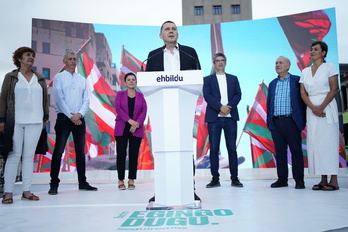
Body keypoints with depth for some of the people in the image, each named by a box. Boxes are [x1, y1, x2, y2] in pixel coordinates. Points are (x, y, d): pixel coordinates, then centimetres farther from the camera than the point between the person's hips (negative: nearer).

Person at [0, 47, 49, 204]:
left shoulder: (40, 79, 13)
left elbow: (45, 99, 15)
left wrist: (45, 117, 10)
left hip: (35, 122, 3)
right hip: (15, 122, -2)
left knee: (29, 156, 4)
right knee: (14, 155, -3)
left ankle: (26, 191, 9)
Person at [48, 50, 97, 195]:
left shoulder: (82, 79, 14)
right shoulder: (59, 77, 2)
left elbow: (86, 100, 7)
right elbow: (59, 99, -7)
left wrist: (80, 114, -10)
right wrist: (71, 116, -13)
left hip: (79, 119, 4)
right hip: (64, 118, -4)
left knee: (80, 151, 8)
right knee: (58, 151, -6)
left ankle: (82, 182, 16)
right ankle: (54, 184, 1)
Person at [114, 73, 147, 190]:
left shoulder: (140, 96, 12)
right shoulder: (120, 94, 9)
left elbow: (144, 111, 3)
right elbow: (118, 109, -4)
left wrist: (137, 124, -12)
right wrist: (129, 121, -17)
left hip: (136, 129, 1)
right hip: (122, 128, -1)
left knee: (134, 154, 1)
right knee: (121, 154, -2)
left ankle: (131, 180, 9)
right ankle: (121, 180, 6)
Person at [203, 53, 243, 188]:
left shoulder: (233, 79, 17)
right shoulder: (208, 79, 11)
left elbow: (238, 95, 6)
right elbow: (207, 96, -3)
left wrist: (229, 107, -11)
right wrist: (220, 107, -15)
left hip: (230, 117, 1)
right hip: (214, 117, -1)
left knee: (232, 148, 1)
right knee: (214, 148, -2)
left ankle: (234, 178, 7)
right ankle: (215, 179, 4)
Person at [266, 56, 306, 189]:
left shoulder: (296, 81, 3)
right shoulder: (272, 84, 16)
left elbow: (302, 99, -1)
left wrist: (302, 120, -8)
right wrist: (269, 121, 9)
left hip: (291, 121, -4)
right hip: (276, 122, 4)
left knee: (296, 151, 0)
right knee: (280, 152, 7)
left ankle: (299, 180, 8)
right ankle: (282, 179, 15)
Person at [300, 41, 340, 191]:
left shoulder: (329, 67, 3)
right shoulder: (305, 71, 14)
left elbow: (334, 89, -6)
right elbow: (303, 93, 6)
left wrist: (321, 107, -17)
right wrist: (313, 108, -10)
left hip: (327, 107, -4)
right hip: (311, 109, 4)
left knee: (329, 141, -7)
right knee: (315, 143, 0)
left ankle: (333, 180, -4)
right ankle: (323, 180, 4)